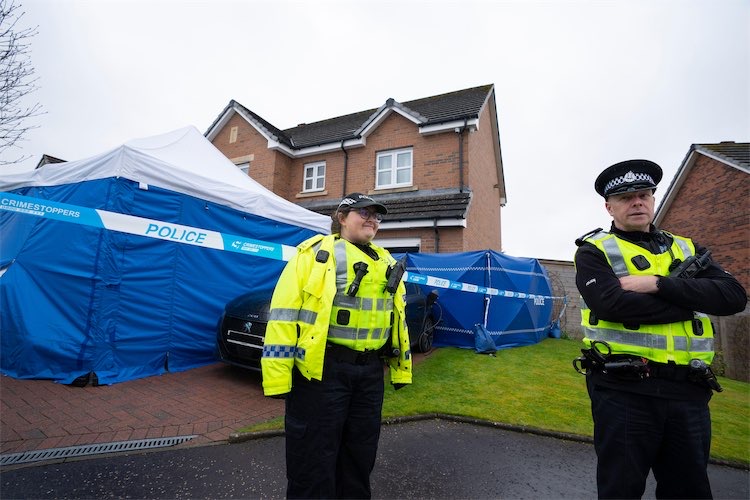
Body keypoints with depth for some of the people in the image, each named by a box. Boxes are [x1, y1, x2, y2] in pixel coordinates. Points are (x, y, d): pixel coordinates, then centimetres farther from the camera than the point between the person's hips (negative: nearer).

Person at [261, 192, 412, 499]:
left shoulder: (386, 263, 14)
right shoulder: (315, 252, -6)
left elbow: (397, 319, 17)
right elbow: (284, 314, -12)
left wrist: (402, 368, 15)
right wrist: (277, 376, -16)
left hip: (370, 373, 6)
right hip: (321, 370, -6)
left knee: (360, 456, 21)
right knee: (314, 458, 8)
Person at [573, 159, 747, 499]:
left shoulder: (686, 249, 14)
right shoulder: (594, 251, -3)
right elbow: (612, 304, -19)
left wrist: (659, 284, -14)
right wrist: (691, 300, -7)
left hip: (688, 393, 5)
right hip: (623, 390, -5)